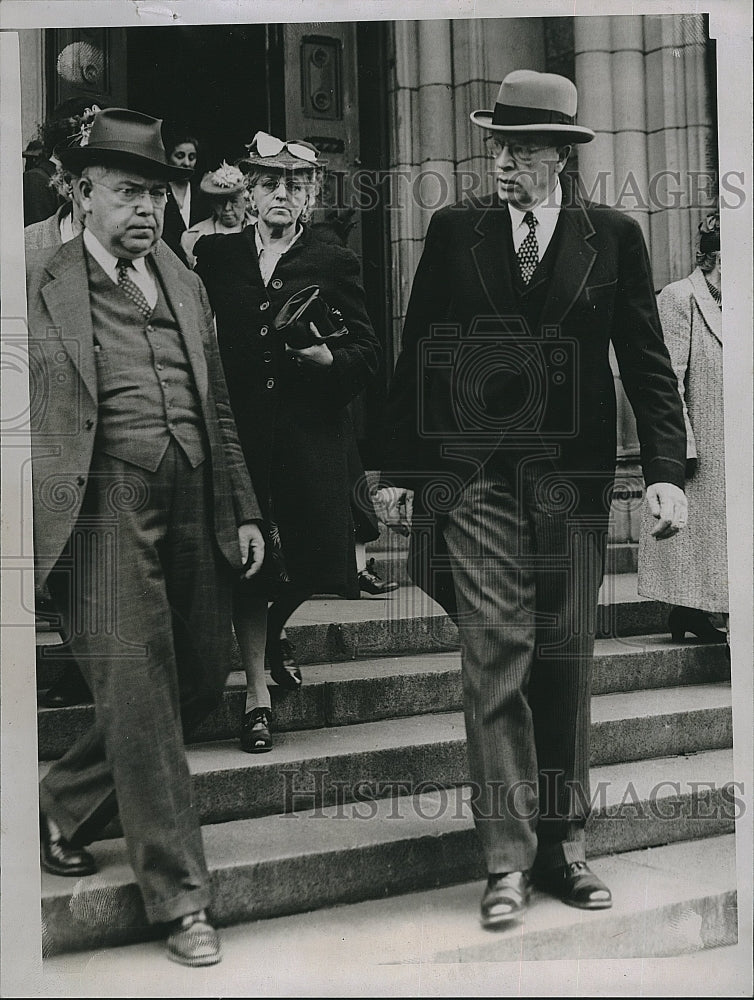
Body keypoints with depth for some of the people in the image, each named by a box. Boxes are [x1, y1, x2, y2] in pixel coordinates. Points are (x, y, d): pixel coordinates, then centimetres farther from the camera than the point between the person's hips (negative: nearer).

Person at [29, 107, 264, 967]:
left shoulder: (184, 282, 18)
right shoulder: (39, 284, 1)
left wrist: (242, 509, 16)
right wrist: (29, 532, -9)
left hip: (192, 509, 6)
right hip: (106, 509, -6)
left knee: (202, 676, 8)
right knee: (139, 694, -5)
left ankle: (64, 812, 30)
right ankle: (179, 899, 7)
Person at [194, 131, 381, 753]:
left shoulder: (335, 265, 7)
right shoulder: (213, 256, 10)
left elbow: (367, 357, 2)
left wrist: (322, 355, -18)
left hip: (311, 437, 0)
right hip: (237, 434, 0)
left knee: (309, 557, -1)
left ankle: (276, 629, 34)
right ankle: (257, 694, 12)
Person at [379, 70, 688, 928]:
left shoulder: (613, 237, 5)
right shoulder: (453, 230, 5)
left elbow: (647, 364, 5)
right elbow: (418, 357, 7)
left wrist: (666, 471, -5)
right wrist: (400, 468, 3)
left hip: (574, 481, 1)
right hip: (473, 480, -1)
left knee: (566, 667, 8)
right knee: (494, 661, -5)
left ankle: (563, 847, 21)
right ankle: (507, 861, 3)